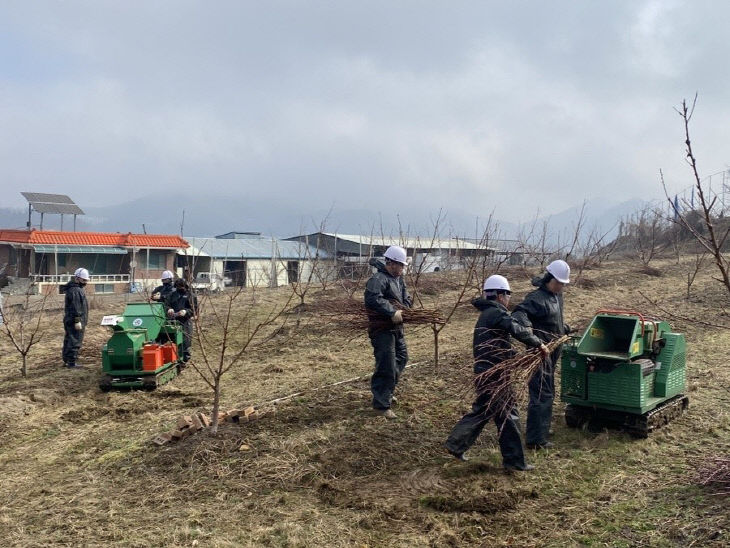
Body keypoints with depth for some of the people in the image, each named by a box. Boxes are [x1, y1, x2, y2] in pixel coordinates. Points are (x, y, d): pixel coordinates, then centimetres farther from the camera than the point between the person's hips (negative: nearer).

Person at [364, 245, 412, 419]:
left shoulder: (399, 279, 12)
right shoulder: (379, 279, -19)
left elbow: (406, 298, 21)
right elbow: (372, 299, -34)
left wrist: (405, 307, -1)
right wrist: (392, 312, -33)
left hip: (397, 327, 10)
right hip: (382, 330, -10)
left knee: (401, 358, 24)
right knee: (386, 367, -7)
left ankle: (387, 391, 42)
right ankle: (381, 404, 6)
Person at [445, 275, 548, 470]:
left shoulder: (485, 314, 17)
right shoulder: (496, 313, -15)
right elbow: (517, 331, -29)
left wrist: (518, 355, 13)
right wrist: (539, 344, -21)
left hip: (484, 371, 10)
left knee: (481, 411, 19)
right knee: (508, 415, 0)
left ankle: (455, 444, 24)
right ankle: (514, 460, 8)